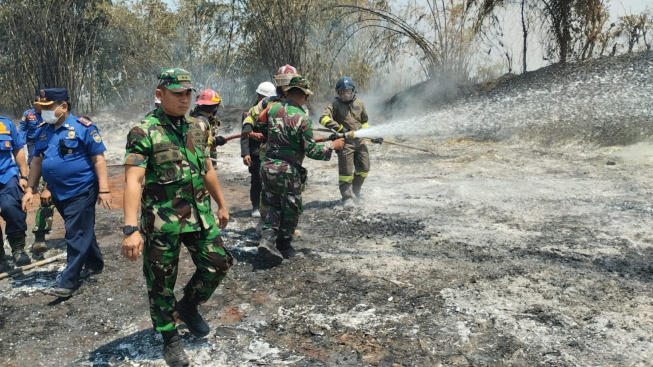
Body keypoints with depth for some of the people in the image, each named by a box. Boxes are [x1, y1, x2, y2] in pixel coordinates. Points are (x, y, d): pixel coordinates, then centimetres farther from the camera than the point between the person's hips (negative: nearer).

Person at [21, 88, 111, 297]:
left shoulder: (83, 128, -12)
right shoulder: (43, 131, 8)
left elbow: (98, 159, -13)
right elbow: (37, 161, 15)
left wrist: (103, 189, -17)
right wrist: (30, 189, 10)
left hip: (81, 191, -7)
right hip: (58, 193, 7)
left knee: (76, 235, -3)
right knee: (81, 231, 19)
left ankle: (68, 282, 1)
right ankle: (95, 264, 36)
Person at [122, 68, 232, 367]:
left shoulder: (198, 128, 6)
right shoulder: (143, 132, -14)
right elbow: (133, 181, -23)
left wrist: (221, 205, 20)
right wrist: (131, 228, -33)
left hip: (200, 215, 6)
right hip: (162, 220, -5)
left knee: (218, 263, 9)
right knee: (161, 282, 6)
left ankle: (188, 306, 35)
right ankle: (170, 339, 27)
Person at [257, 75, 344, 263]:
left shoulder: (273, 109, 2)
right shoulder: (302, 118, -16)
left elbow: (262, 130, 19)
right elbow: (312, 151, -12)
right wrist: (332, 145, 2)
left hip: (267, 167, 6)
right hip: (287, 171, -6)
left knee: (275, 205, 20)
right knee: (291, 209, 16)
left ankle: (267, 239, 2)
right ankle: (283, 242, 29)